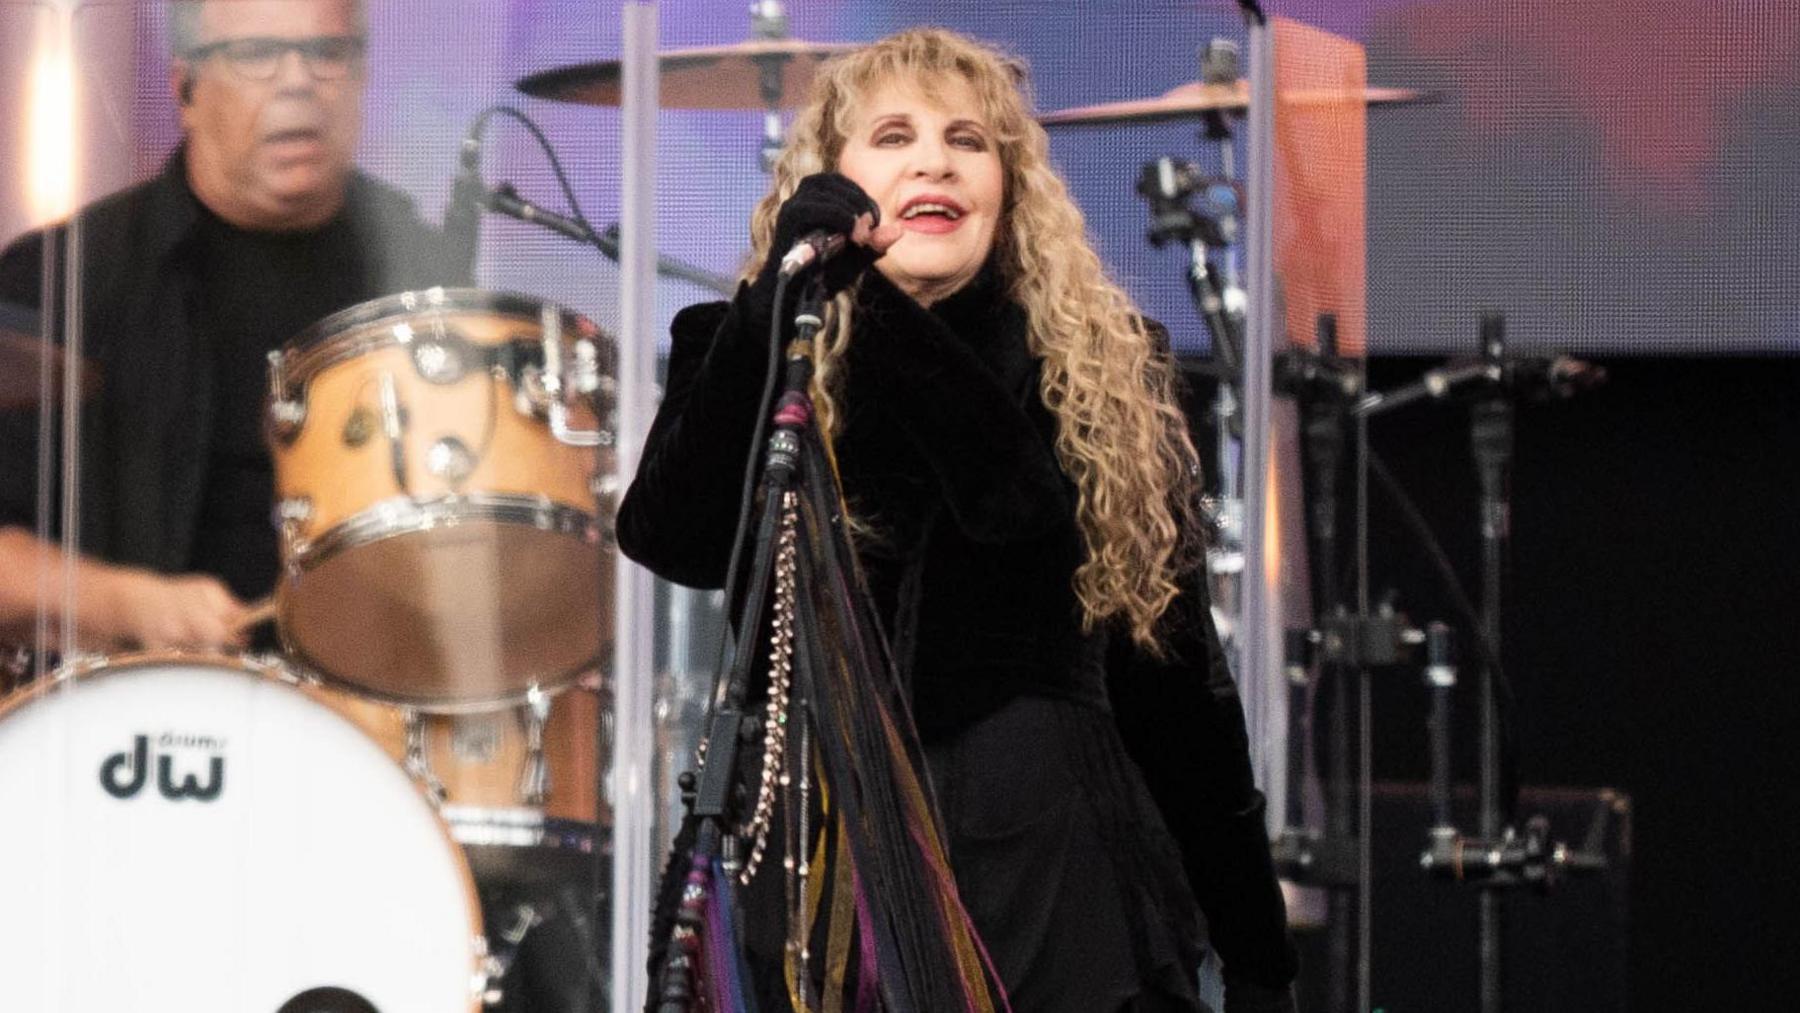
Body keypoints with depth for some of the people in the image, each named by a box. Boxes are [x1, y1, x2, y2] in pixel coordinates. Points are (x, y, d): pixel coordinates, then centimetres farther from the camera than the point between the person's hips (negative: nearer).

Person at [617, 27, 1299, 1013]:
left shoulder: (1102, 370, 7)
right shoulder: (759, 362, 5)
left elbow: (1175, 674, 8)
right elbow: (674, 542, -16)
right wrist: (777, 299, -25)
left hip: (1065, 887, 1)